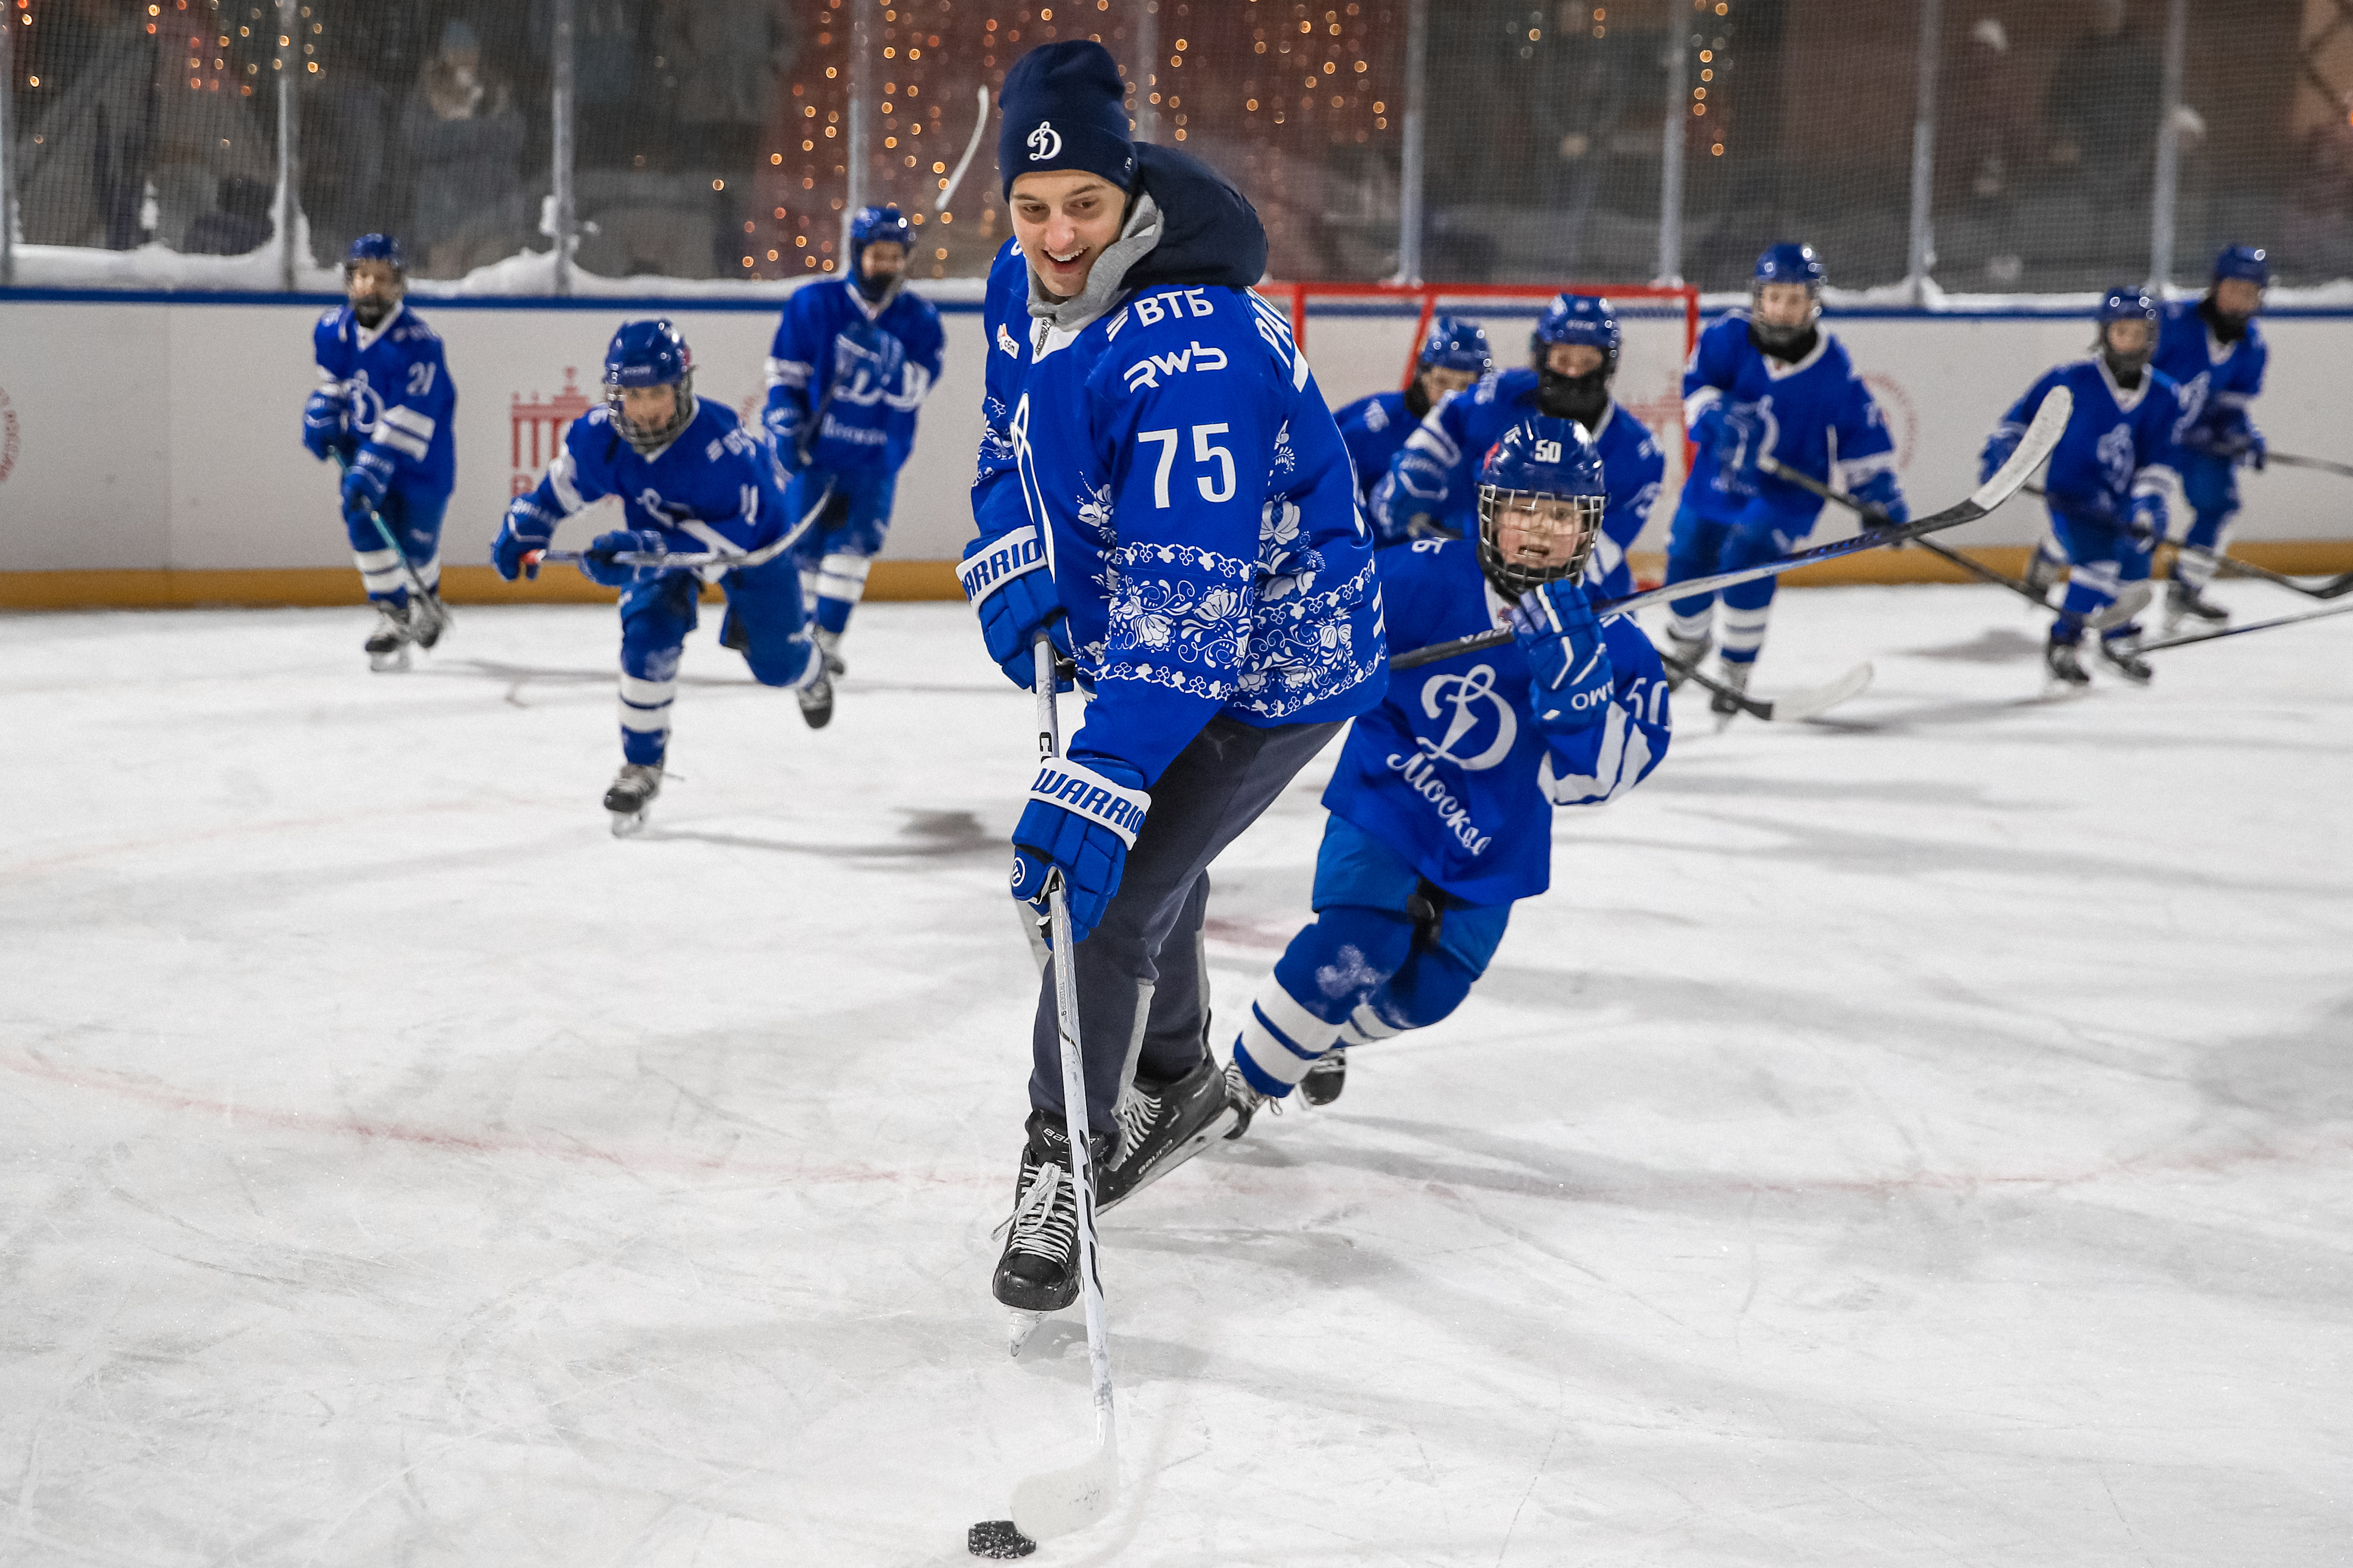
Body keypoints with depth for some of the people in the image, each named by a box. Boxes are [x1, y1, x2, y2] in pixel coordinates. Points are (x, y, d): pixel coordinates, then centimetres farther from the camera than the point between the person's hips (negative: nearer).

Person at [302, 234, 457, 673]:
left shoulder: (416, 341, -26)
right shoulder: (332, 330, -6)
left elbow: (410, 417, -29)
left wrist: (374, 468, -34)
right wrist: (320, 418, 2)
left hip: (420, 456, -4)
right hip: (362, 445, 4)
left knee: (414, 540, 3)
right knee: (364, 521, -13)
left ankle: (426, 599, 37)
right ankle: (393, 616, 0)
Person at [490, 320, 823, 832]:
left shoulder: (721, 444, -42)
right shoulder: (599, 435, -27)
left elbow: (732, 538, -42)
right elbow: (562, 485, -4)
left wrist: (640, 548, -50)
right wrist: (522, 530, -14)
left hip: (751, 540, -3)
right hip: (661, 536, 3)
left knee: (777, 665, 9)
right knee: (648, 639, -20)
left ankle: (811, 670, 50)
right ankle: (642, 767, -2)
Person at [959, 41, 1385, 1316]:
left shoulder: (1191, 354, -36)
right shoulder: (1024, 287, -7)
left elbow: (1188, 601, -42)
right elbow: (1010, 449, 11)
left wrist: (1102, 775, -49)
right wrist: (1012, 565, -9)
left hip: (1269, 657, -9)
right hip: (1143, 632, 9)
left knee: (1104, 896, -16)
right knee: (1136, 855, 25)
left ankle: (1065, 1162, 3)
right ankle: (1174, 1081, 51)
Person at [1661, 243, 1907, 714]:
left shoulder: (1832, 366, -12)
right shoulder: (1728, 336, -12)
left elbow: (1860, 431, -3)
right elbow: (1696, 383, -13)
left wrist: (1879, 492, -7)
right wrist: (1720, 415, -33)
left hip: (1787, 492, -3)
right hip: (1718, 478, 3)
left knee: (1746, 555, -25)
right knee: (1688, 561, 8)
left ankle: (1737, 672, -9)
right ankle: (1687, 646, 42)